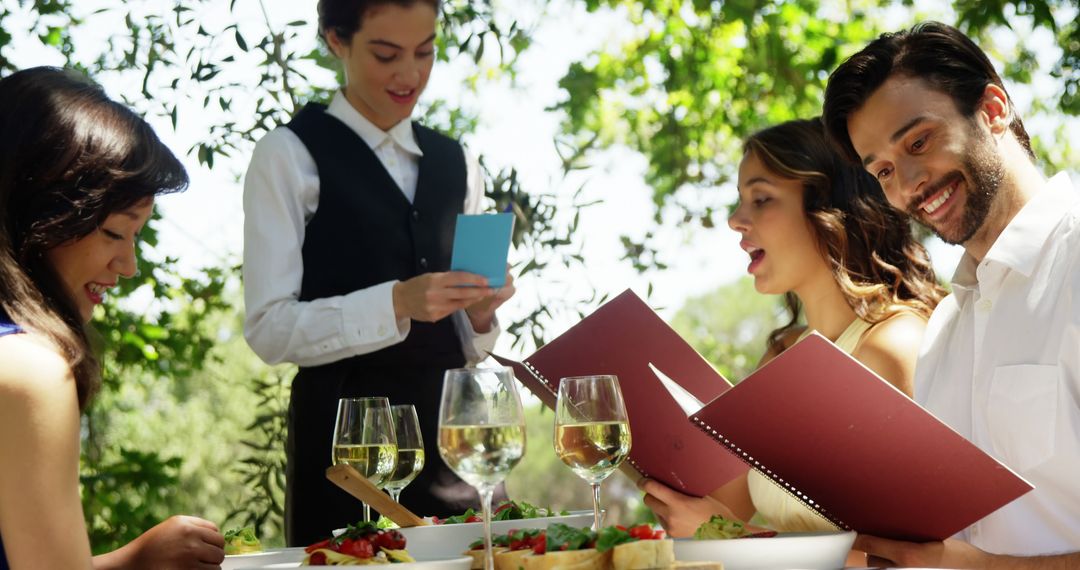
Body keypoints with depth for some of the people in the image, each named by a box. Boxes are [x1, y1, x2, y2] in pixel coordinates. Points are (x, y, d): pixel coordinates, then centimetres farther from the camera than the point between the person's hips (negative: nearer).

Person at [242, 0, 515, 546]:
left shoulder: (455, 164, 14)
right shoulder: (289, 156, -3)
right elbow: (269, 329, -10)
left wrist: (479, 313, -4)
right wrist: (396, 301, -21)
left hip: (452, 430, 5)